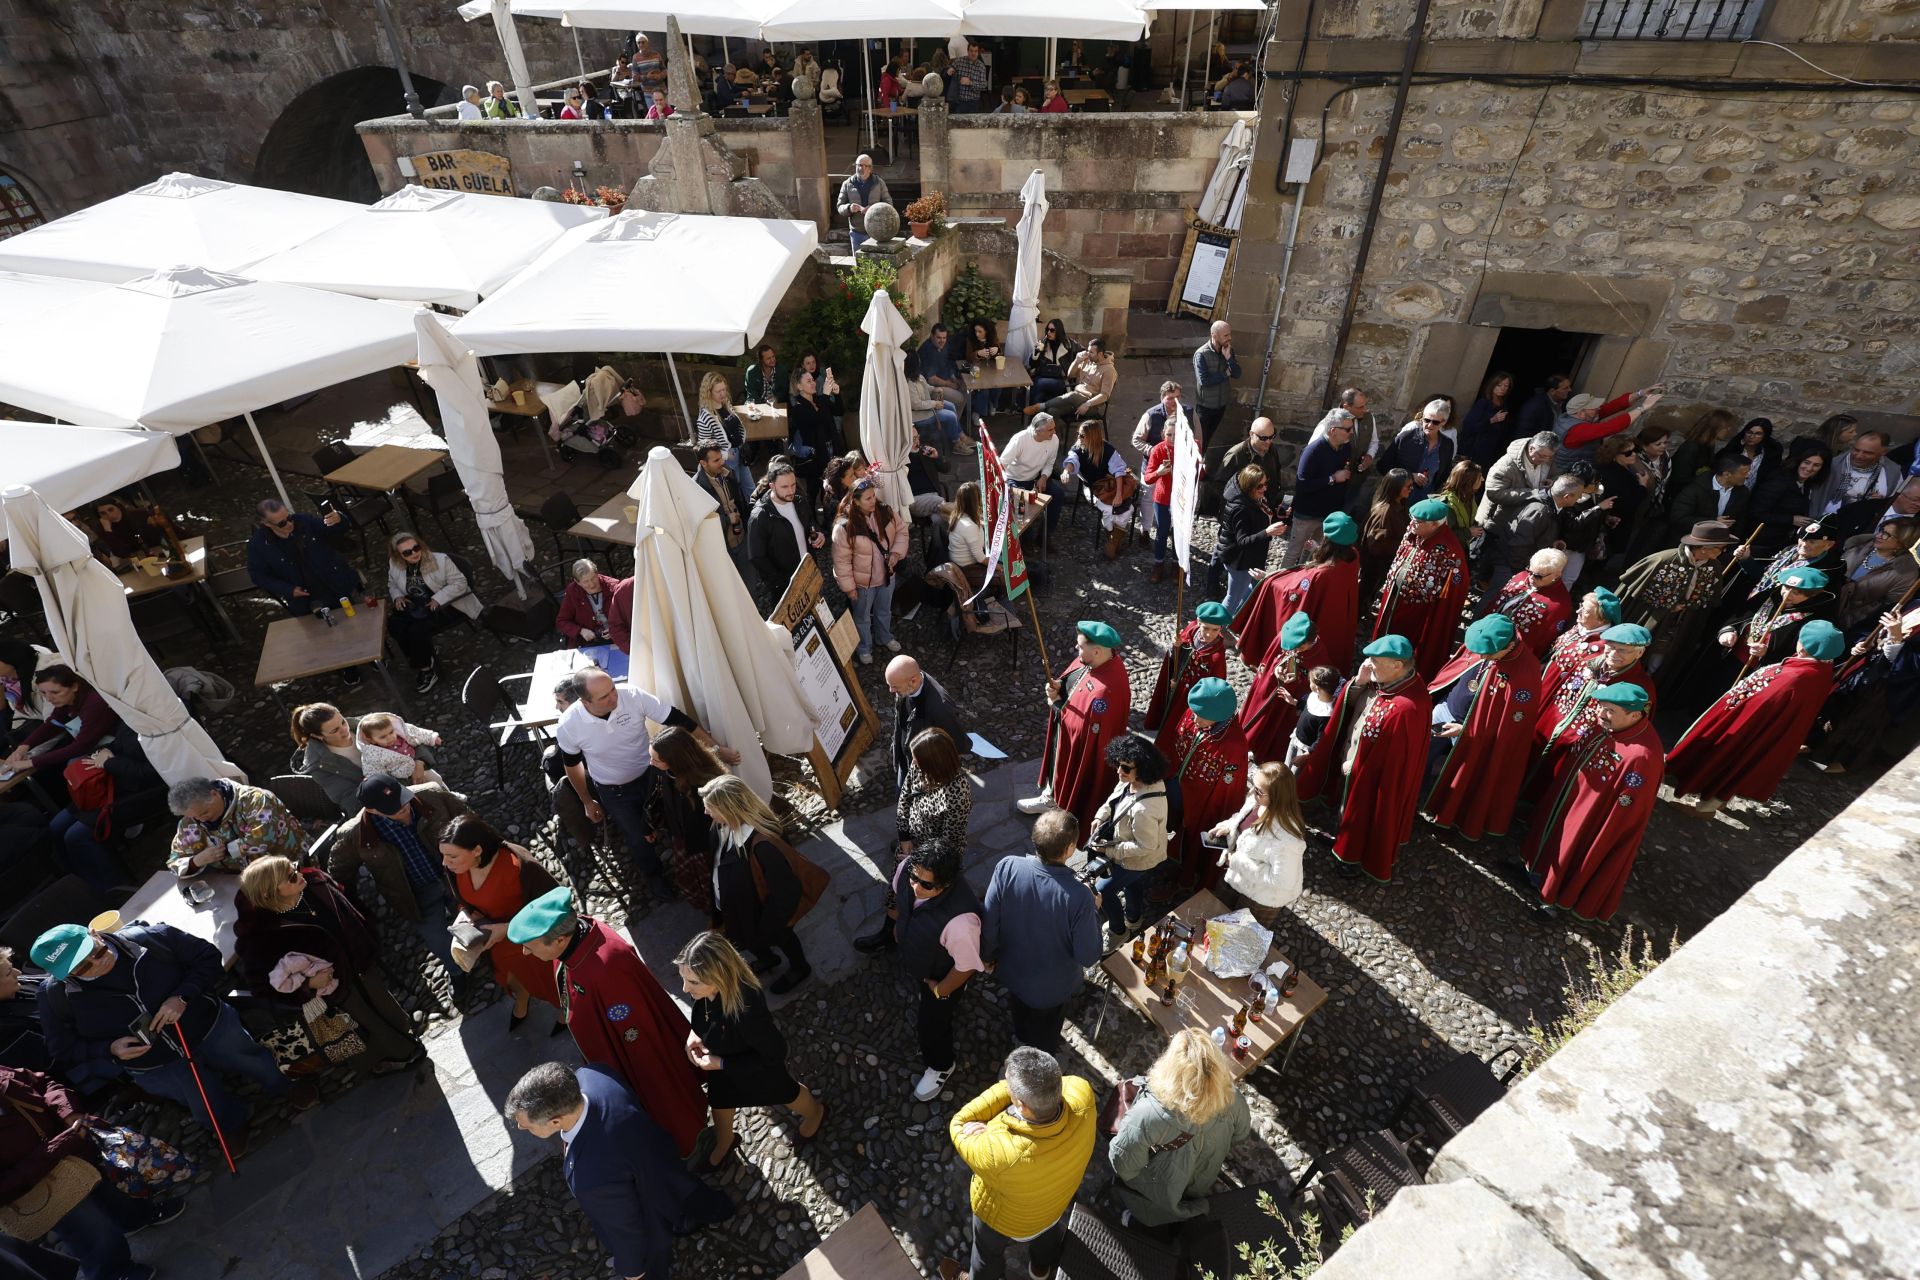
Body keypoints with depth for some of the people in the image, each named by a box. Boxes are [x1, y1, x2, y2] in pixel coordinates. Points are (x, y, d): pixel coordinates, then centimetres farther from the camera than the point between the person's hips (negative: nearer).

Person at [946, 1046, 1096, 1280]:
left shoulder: (999, 1152, -49)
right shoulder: (1082, 1094, -41)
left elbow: (958, 1126, -30)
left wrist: (1008, 1086, -35)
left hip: (1005, 1221, -3)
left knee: (989, 1251, 33)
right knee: (1050, 1230, 40)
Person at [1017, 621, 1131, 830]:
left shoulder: (1106, 690, -39)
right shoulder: (1092, 660, -13)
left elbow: (1086, 728, -30)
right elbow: (1070, 680, 8)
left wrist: (1058, 704, -19)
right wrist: (1059, 687, -13)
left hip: (1084, 748, -8)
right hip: (1064, 732, 8)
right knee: (1058, 767, 32)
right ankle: (1050, 797, 58)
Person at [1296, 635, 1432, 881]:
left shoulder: (1407, 708, -38)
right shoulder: (1381, 680, -13)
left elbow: (1391, 759, -27)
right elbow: (1348, 705, -1)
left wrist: (1354, 765, -14)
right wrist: (1358, 682, -20)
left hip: (1374, 776, -7)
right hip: (1352, 761, 7)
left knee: (1364, 814, 20)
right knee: (1349, 806, 30)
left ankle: (1355, 857, 45)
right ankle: (1344, 838, 57)